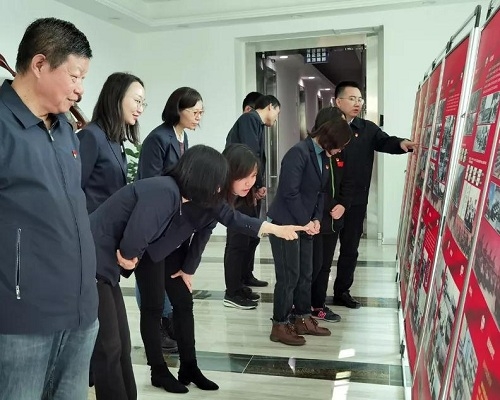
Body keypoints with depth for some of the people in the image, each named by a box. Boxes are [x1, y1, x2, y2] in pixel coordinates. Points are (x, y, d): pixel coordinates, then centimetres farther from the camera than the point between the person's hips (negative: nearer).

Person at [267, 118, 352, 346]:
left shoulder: (324, 157, 8)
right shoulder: (299, 152, -19)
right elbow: (289, 192, -22)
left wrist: (316, 219, 0)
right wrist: (304, 222, -15)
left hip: (304, 224, 9)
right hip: (285, 223, -9)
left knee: (305, 274, 15)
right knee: (288, 277, -2)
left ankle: (303, 320, 29)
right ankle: (279, 326, 12)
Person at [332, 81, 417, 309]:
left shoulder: (368, 129, 7)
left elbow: (385, 141, -9)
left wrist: (401, 143, -33)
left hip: (356, 200, 4)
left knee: (350, 248, 14)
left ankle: (342, 292, 29)